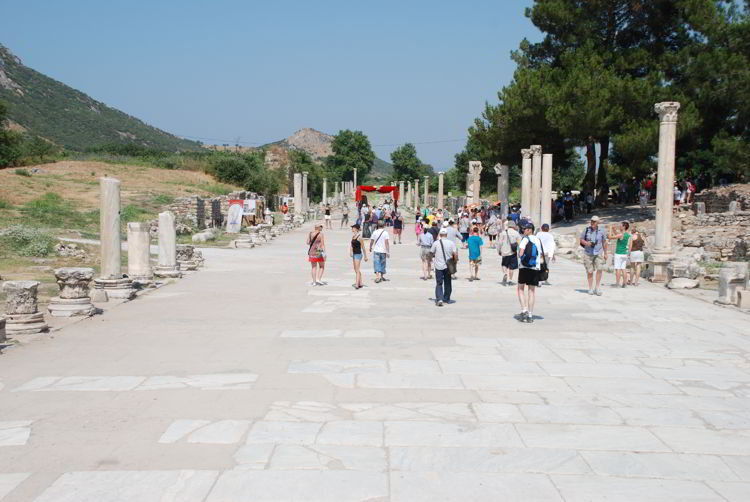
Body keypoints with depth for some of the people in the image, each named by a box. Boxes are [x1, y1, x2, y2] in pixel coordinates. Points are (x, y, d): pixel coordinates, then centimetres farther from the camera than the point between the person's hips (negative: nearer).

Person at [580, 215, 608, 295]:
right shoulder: (586, 230, -1)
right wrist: (586, 243, -16)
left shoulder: (601, 231, -1)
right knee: (590, 271, 3)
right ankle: (590, 288, 14)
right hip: (588, 254, 1)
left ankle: (597, 287, -8)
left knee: (599, 269, -16)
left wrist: (605, 253, 11)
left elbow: (604, 243, 9)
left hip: (598, 253, 0)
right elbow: (581, 240, 6)